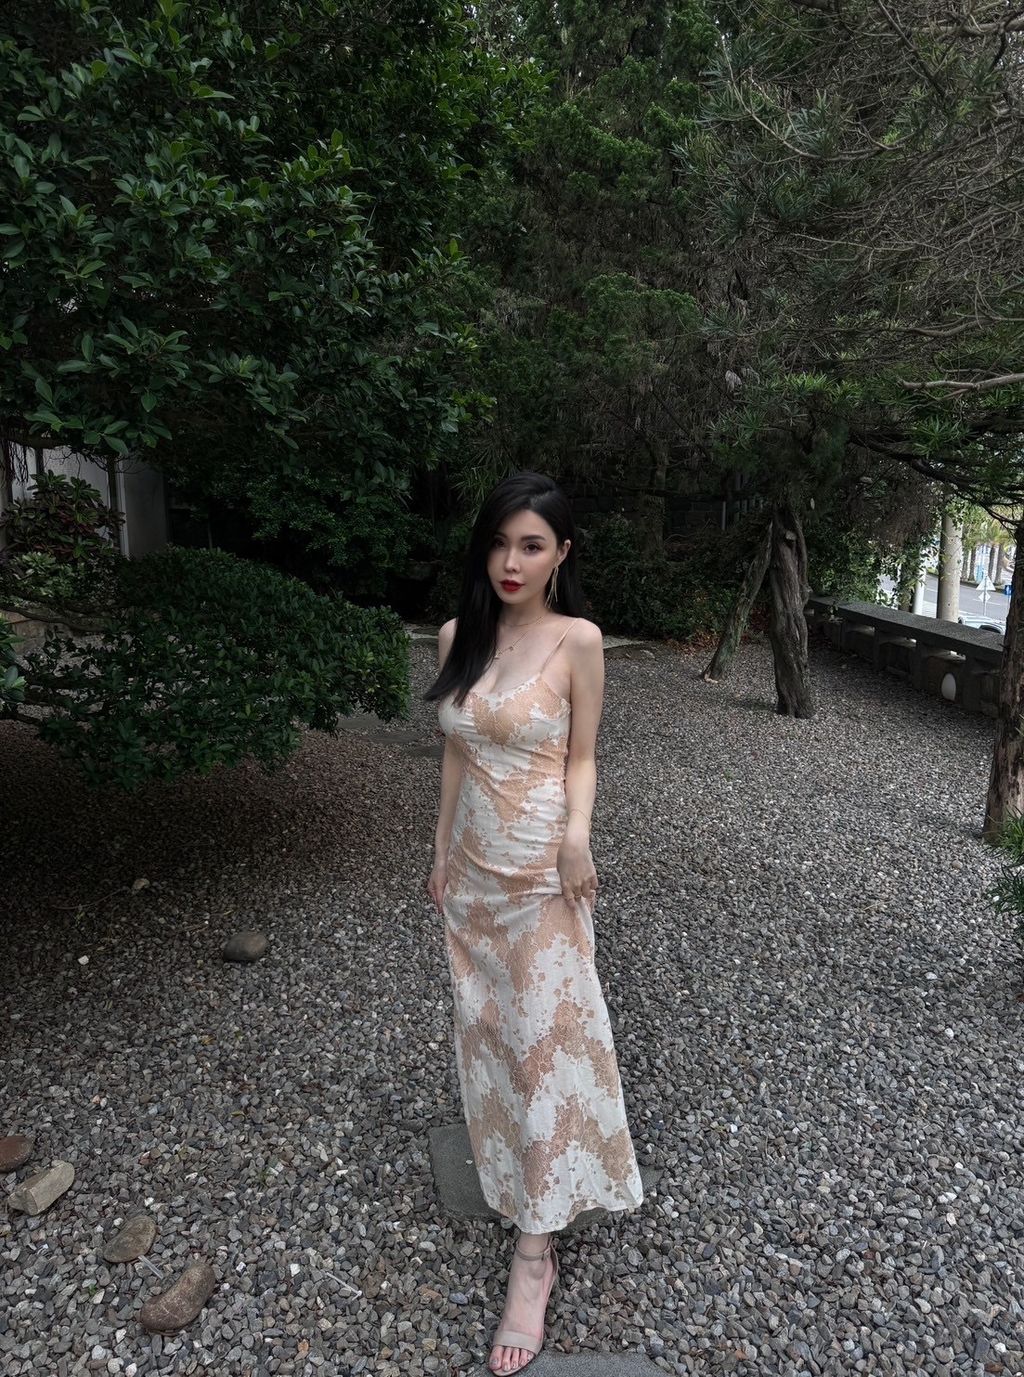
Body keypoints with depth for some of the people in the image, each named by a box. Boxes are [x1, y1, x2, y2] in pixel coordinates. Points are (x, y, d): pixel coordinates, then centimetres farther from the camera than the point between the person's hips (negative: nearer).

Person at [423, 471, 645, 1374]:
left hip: (541, 865, -5)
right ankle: (510, 1165, 41)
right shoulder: (459, 636, 1)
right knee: (491, 1023, 17)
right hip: (474, 861, 5)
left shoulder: (578, 640, -11)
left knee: (546, 1032, 2)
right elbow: (456, 754, 8)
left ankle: (535, 1251, 14)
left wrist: (577, 835, -23)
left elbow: (581, 759, -6)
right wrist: (442, 851, 11)